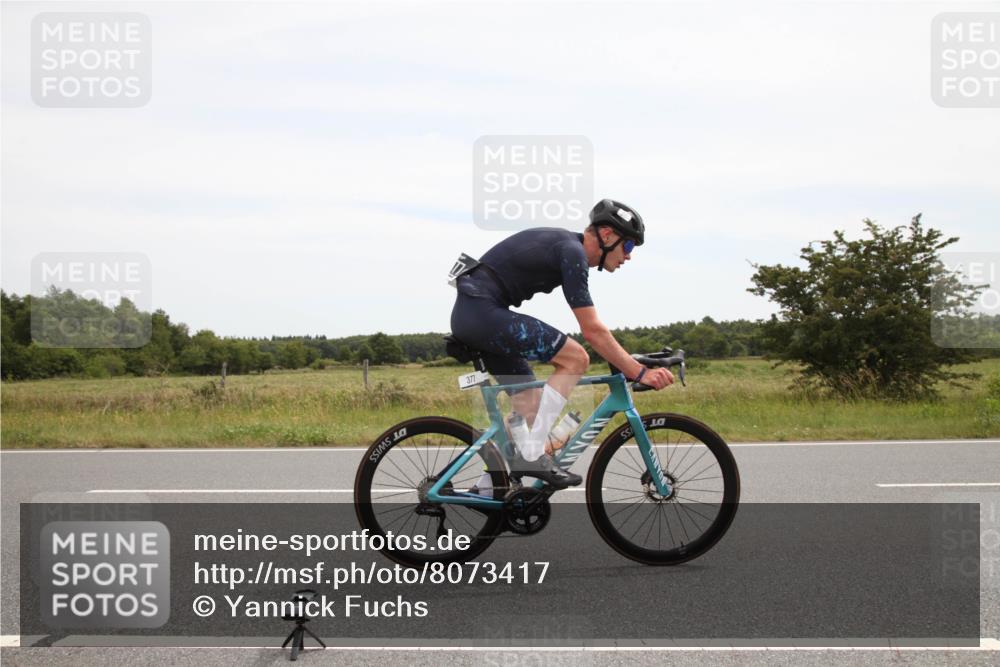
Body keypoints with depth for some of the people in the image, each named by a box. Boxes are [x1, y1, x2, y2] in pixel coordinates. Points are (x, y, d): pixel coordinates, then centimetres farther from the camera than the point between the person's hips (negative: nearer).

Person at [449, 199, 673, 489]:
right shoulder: (572, 252, -13)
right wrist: (640, 373, -15)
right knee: (575, 358, -13)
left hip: (467, 316, 10)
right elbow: (592, 331, -17)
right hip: (484, 311, -10)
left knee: (531, 400, 12)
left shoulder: (567, 245, 17)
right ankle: (531, 455, -12)